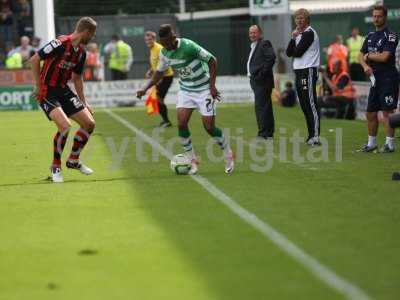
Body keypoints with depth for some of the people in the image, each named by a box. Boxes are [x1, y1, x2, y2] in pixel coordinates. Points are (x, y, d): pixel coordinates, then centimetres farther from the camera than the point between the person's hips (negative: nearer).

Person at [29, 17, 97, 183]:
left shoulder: (81, 52, 5)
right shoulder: (60, 43, -20)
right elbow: (34, 60, -17)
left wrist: (84, 103, 17)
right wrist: (38, 86, -15)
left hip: (63, 90, 8)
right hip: (47, 92, -8)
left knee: (89, 123, 3)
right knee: (65, 126, -25)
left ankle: (73, 160, 23)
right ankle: (56, 167, -5)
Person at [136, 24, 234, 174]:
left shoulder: (188, 46, -25)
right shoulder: (164, 53, -5)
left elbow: (212, 60, -17)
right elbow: (159, 72, 13)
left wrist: (212, 85, -19)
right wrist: (145, 89, 2)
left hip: (203, 89, -5)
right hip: (185, 90, 5)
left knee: (209, 127, -6)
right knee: (181, 123, -10)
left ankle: (228, 155, 18)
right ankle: (192, 161, 5)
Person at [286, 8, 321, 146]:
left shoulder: (309, 33, -9)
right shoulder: (299, 34, 20)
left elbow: (297, 52, -16)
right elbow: (288, 53, 11)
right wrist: (293, 38, -2)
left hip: (308, 71, -10)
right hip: (299, 72, 10)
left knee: (310, 104, -13)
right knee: (304, 105, 10)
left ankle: (315, 136, -17)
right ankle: (311, 135, 15)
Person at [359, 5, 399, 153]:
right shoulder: (370, 36, 16)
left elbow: (384, 57, -19)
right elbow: (361, 55, 19)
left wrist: (369, 55, -3)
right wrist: (365, 65, -2)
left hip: (388, 78, -8)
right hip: (375, 78, 8)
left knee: (387, 112, -8)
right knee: (370, 113, 10)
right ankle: (371, 143, 20)